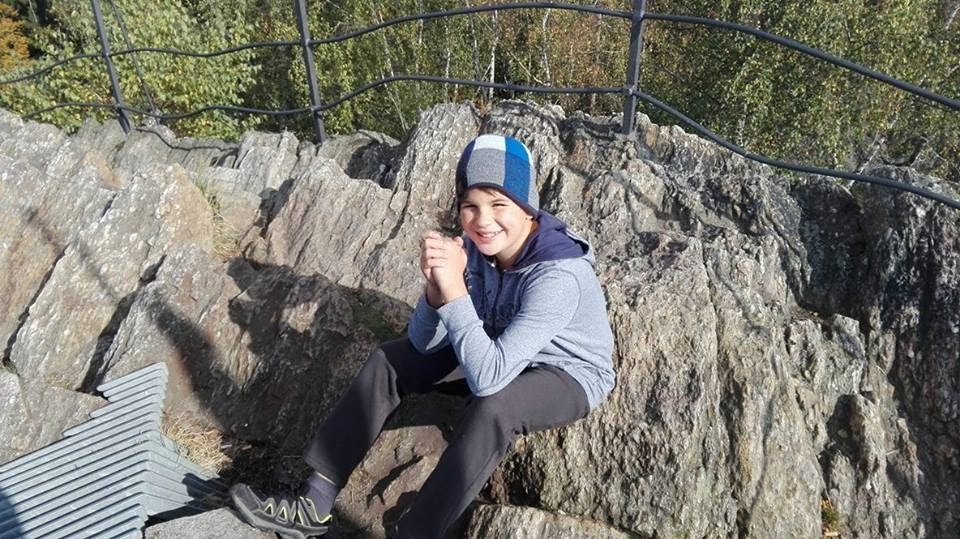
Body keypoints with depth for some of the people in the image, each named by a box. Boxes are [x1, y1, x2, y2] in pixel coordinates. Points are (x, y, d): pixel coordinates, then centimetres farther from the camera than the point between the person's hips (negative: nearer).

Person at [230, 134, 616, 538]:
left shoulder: (559, 275, -35)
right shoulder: (478, 246, -16)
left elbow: (488, 377, -39)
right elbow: (424, 342, -13)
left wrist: (455, 290, -41)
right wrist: (437, 287, -32)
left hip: (570, 374, -6)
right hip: (501, 351, 6)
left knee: (491, 408, -37)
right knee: (389, 361, -2)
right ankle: (315, 505, 0)